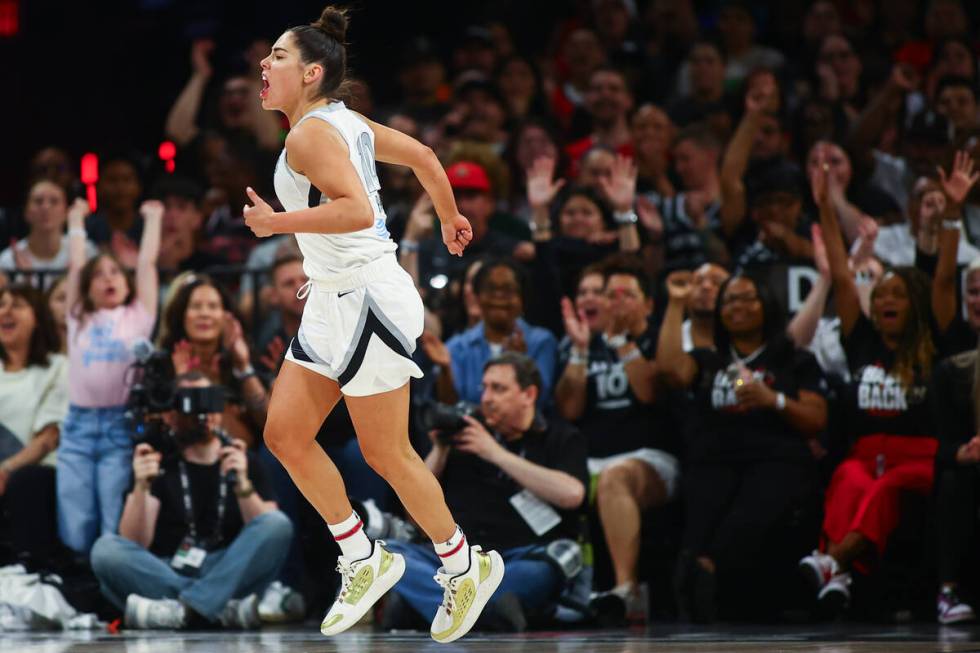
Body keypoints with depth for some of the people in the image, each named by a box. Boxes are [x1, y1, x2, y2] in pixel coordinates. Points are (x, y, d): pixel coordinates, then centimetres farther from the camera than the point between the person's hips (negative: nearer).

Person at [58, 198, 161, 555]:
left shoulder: (137, 316, 11)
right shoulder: (80, 319, 16)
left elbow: (147, 263, 10)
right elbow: (75, 265, 18)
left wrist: (152, 220, 19)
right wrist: (76, 221, 28)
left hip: (122, 425, -2)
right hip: (79, 426, 2)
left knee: (118, 535, -8)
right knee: (75, 537, -3)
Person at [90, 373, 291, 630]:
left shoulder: (245, 463, 9)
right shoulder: (158, 464, 7)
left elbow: (268, 534, -4)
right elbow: (135, 544, -4)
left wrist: (242, 485, -21)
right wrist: (141, 488, -21)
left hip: (228, 576, 1)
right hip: (164, 576, -1)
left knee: (278, 524, -22)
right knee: (106, 549, -26)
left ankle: (180, 609, -34)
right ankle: (226, 608, -32)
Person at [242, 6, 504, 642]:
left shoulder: (311, 133, -18)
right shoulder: (347, 121, 10)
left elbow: (357, 210, -31)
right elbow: (423, 155, 21)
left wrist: (276, 222, -23)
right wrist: (451, 218, 36)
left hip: (366, 301, -10)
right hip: (332, 303, 10)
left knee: (387, 453, 1)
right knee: (286, 434, 6)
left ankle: (466, 567, 18)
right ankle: (365, 561, 15)